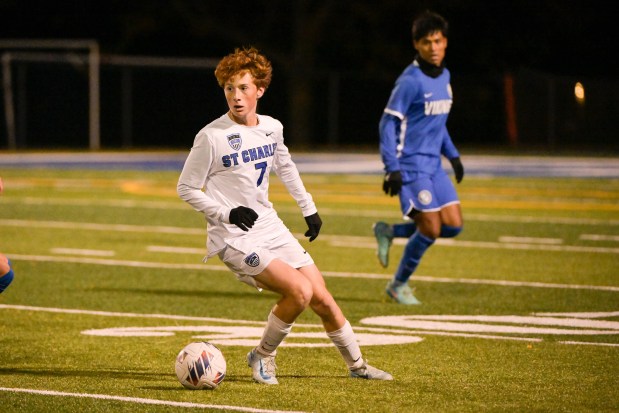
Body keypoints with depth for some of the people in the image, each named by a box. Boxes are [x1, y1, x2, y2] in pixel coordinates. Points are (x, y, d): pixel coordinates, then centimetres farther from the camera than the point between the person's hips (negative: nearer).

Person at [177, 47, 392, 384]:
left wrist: (309, 208, 24)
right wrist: (227, 213, -19)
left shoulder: (272, 128, 3)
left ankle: (357, 365, 27)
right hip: (234, 238, -6)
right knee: (299, 291, -22)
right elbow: (186, 189, -7)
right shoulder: (211, 137, -15)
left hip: (270, 227, 6)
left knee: (322, 298, 7)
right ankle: (263, 357, -1)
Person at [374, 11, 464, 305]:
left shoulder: (444, 76, 10)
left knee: (453, 225, 1)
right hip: (411, 165, -8)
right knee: (431, 228, -9)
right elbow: (388, 124, -14)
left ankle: (390, 232, 19)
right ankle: (399, 285, 11)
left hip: (433, 165, 8)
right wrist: (392, 169, -18)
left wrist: (452, 155, 18)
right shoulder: (410, 80, -15)